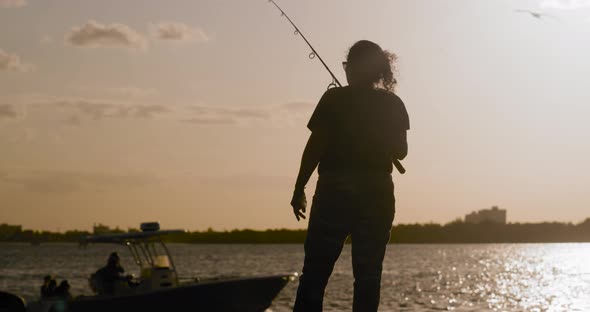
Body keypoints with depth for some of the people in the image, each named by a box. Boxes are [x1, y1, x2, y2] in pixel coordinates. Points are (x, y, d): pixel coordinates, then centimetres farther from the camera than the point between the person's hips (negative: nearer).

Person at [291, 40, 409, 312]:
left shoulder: (334, 99, -5)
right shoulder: (393, 105, 3)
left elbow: (315, 147, -7)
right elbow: (400, 151, 8)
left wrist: (299, 189, 0)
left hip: (335, 190, -2)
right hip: (378, 193, 3)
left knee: (315, 271, 2)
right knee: (368, 275, 6)